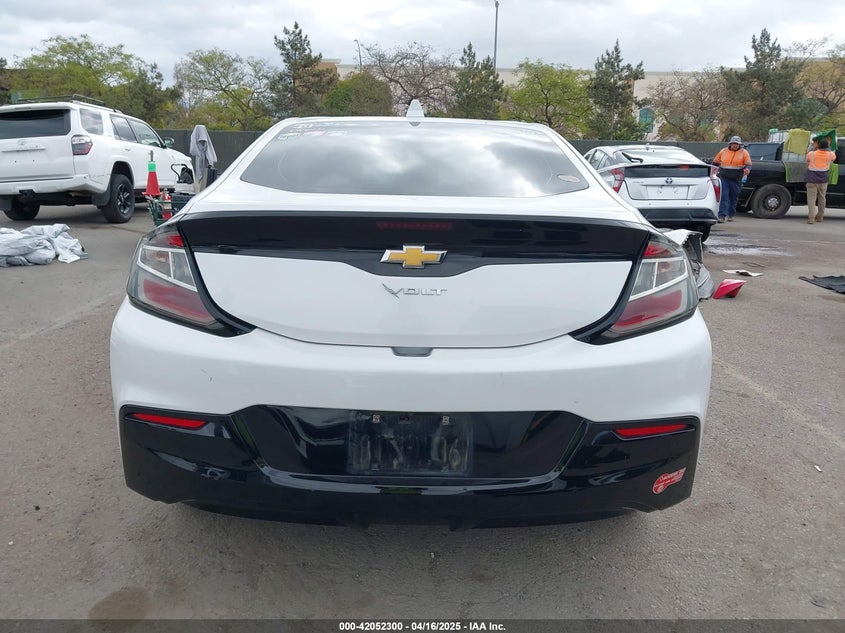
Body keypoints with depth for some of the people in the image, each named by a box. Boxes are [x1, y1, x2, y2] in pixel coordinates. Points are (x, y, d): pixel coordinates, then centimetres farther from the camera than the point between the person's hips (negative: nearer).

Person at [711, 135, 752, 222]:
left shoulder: (744, 153, 3)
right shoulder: (723, 151, 8)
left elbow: (748, 164, -3)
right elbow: (715, 162, 17)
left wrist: (747, 169, -25)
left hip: (736, 180, 0)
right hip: (724, 179, 0)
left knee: (734, 198, 9)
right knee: (723, 197, -10)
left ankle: (730, 215, 24)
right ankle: (722, 215, -13)